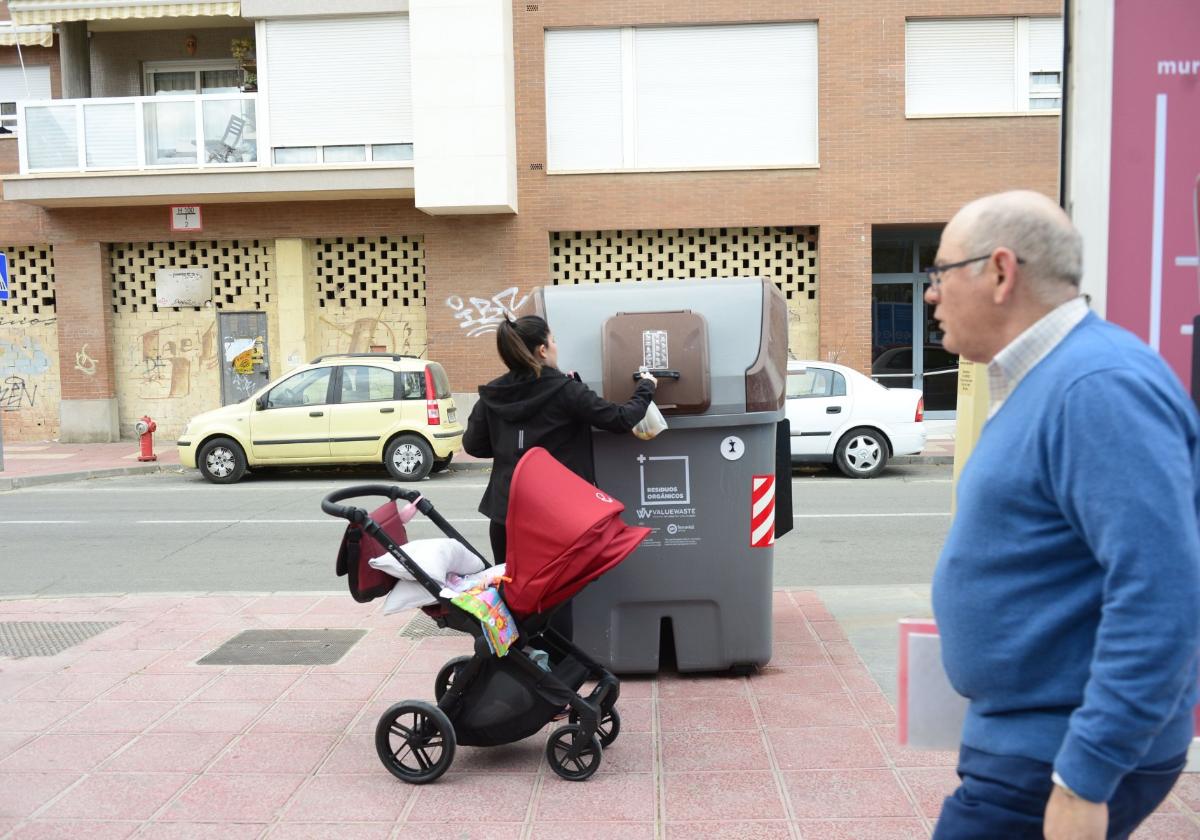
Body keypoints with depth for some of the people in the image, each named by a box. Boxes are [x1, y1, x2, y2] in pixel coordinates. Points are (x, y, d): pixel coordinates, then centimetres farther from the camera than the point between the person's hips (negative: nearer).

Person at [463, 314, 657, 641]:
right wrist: (645, 388, 8)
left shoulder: (492, 394, 0)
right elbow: (621, 419, -9)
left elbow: (473, 444, 8)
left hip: (504, 512, 4)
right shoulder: (564, 390, -12)